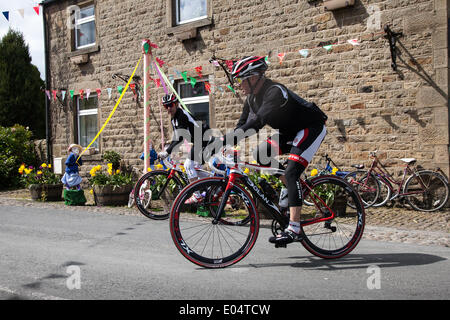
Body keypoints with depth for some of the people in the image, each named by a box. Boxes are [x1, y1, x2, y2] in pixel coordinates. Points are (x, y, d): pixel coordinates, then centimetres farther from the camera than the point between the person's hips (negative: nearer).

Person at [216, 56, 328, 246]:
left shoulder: (275, 92, -29)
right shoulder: (252, 98, -1)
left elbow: (257, 123, -41)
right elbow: (243, 124, -1)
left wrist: (226, 140, -47)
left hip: (312, 127, -9)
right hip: (290, 131, 9)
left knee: (291, 173, -22)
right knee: (261, 155, -7)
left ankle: (294, 229, -22)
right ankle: (290, 187, 11)